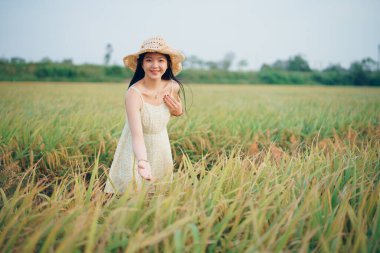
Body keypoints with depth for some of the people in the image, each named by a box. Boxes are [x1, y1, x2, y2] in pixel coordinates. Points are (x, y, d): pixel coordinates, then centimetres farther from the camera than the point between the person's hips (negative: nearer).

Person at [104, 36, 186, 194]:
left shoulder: (173, 87, -12)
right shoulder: (134, 93, -28)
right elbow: (137, 135, -39)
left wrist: (179, 111, -13)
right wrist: (143, 162, -56)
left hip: (162, 150, 5)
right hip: (137, 154, -4)